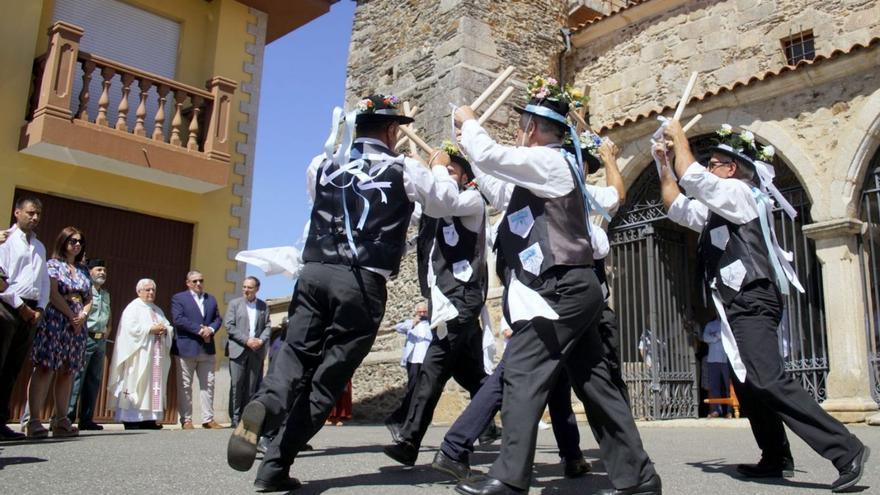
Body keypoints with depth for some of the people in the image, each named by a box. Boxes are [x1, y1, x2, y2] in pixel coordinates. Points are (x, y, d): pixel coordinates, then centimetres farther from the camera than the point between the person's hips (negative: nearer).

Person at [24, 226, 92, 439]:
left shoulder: (83, 270, 20)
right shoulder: (53, 264, 3)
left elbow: (89, 299, 18)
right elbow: (53, 294, -8)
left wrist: (82, 316, -1)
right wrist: (71, 316, -10)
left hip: (77, 325, 6)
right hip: (55, 322, -6)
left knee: (67, 371, 3)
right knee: (45, 367, -12)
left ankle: (61, 421, 3)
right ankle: (34, 420, -15)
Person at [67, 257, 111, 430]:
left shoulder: (106, 294, 21)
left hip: (101, 340, 8)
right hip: (85, 338, -8)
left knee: (94, 380, 7)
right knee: (77, 378, -11)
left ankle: (86, 418, 11)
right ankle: (67, 417, -9)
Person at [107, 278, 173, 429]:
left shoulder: (158, 310, 22)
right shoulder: (133, 308, 0)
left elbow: (169, 327, 18)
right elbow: (130, 327, -14)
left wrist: (165, 329, -4)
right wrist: (151, 329, -15)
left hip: (156, 354, 7)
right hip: (139, 355, -7)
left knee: (154, 382, 2)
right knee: (136, 383, -9)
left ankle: (148, 417, 4)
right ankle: (131, 419, -8)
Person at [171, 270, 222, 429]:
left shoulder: (211, 299, 17)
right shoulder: (178, 298, 1)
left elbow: (217, 318, 13)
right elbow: (178, 319, -12)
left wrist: (210, 329, -9)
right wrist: (199, 329, -17)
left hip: (207, 349, 5)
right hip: (186, 348, -5)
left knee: (208, 385, 4)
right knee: (185, 386, 1)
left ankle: (208, 419, 8)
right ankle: (186, 420, 7)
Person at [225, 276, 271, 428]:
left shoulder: (263, 306, 12)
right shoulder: (234, 303, 7)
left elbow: (268, 326, 10)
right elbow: (229, 326, -2)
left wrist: (261, 340, -10)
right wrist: (246, 340, -11)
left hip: (256, 351, 2)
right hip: (238, 350, -2)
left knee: (251, 386, 3)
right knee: (237, 385, -4)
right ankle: (236, 417, 3)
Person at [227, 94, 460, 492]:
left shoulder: (322, 164, 13)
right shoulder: (404, 170, 4)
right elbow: (443, 202, 20)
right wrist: (439, 170, 40)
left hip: (315, 272, 3)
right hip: (362, 282, -3)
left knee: (296, 355, 5)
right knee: (330, 374, 3)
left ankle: (263, 406, -29)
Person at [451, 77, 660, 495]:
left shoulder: (549, 161, -7)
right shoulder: (546, 171, 22)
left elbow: (490, 155, -17)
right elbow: (503, 195, 32)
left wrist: (467, 122, 2)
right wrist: (469, 151, 32)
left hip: (561, 290, -10)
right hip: (571, 291, 10)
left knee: (522, 374, -11)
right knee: (594, 382, 9)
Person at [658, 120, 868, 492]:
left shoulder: (740, 193, -5)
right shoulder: (718, 208, 23)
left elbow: (693, 178, -17)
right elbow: (677, 207, 32)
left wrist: (679, 138, -3)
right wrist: (664, 166, 24)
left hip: (751, 304, -11)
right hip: (739, 307, 11)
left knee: (769, 382, -21)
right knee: (749, 386, 13)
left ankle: (845, 450, -19)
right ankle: (776, 460, 21)